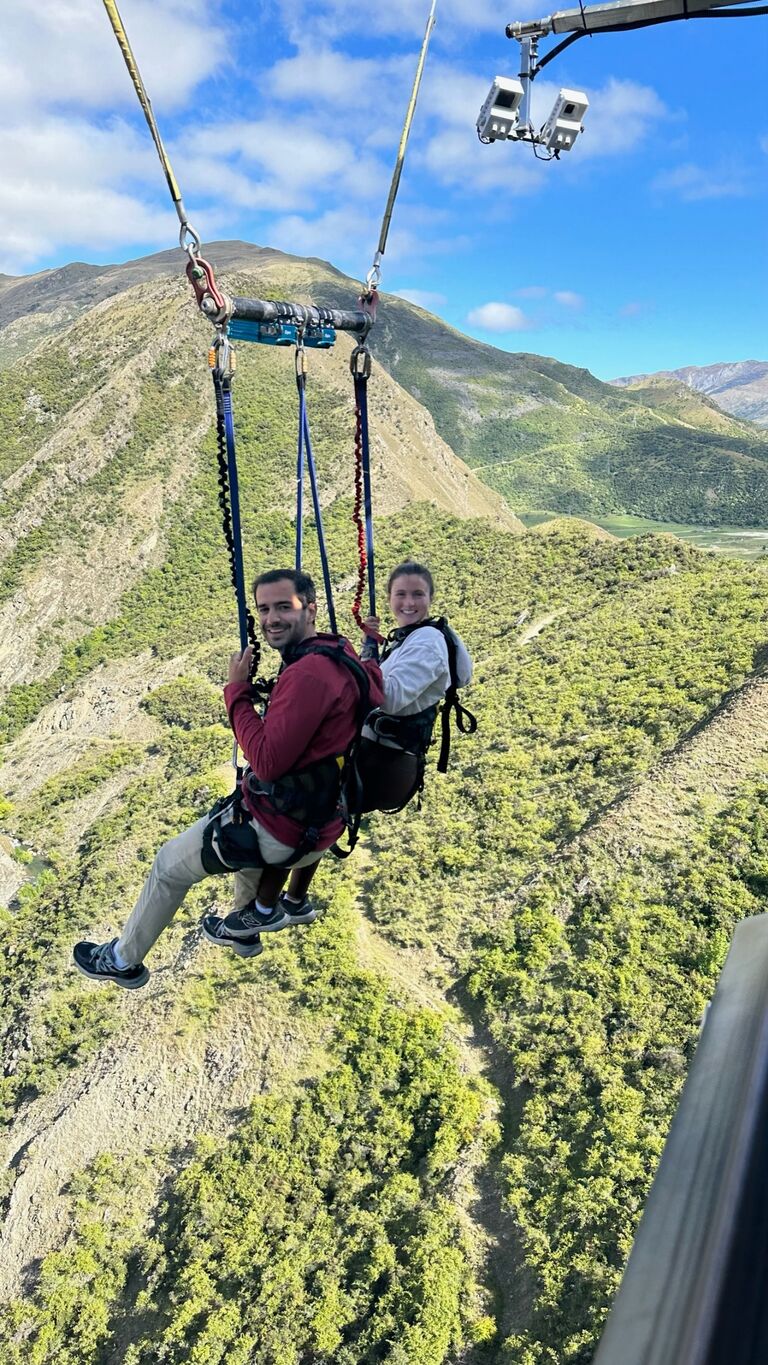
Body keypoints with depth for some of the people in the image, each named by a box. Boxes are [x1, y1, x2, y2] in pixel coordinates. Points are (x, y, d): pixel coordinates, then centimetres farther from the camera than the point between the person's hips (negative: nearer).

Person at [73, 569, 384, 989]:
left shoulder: (307, 674, -28)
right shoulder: (340, 657, 3)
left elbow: (267, 761, -28)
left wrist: (237, 691, -20)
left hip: (280, 828, -9)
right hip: (321, 823, 9)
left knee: (170, 864, 13)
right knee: (242, 821, 40)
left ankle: (124, 960, 36)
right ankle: (245, 929, 52)